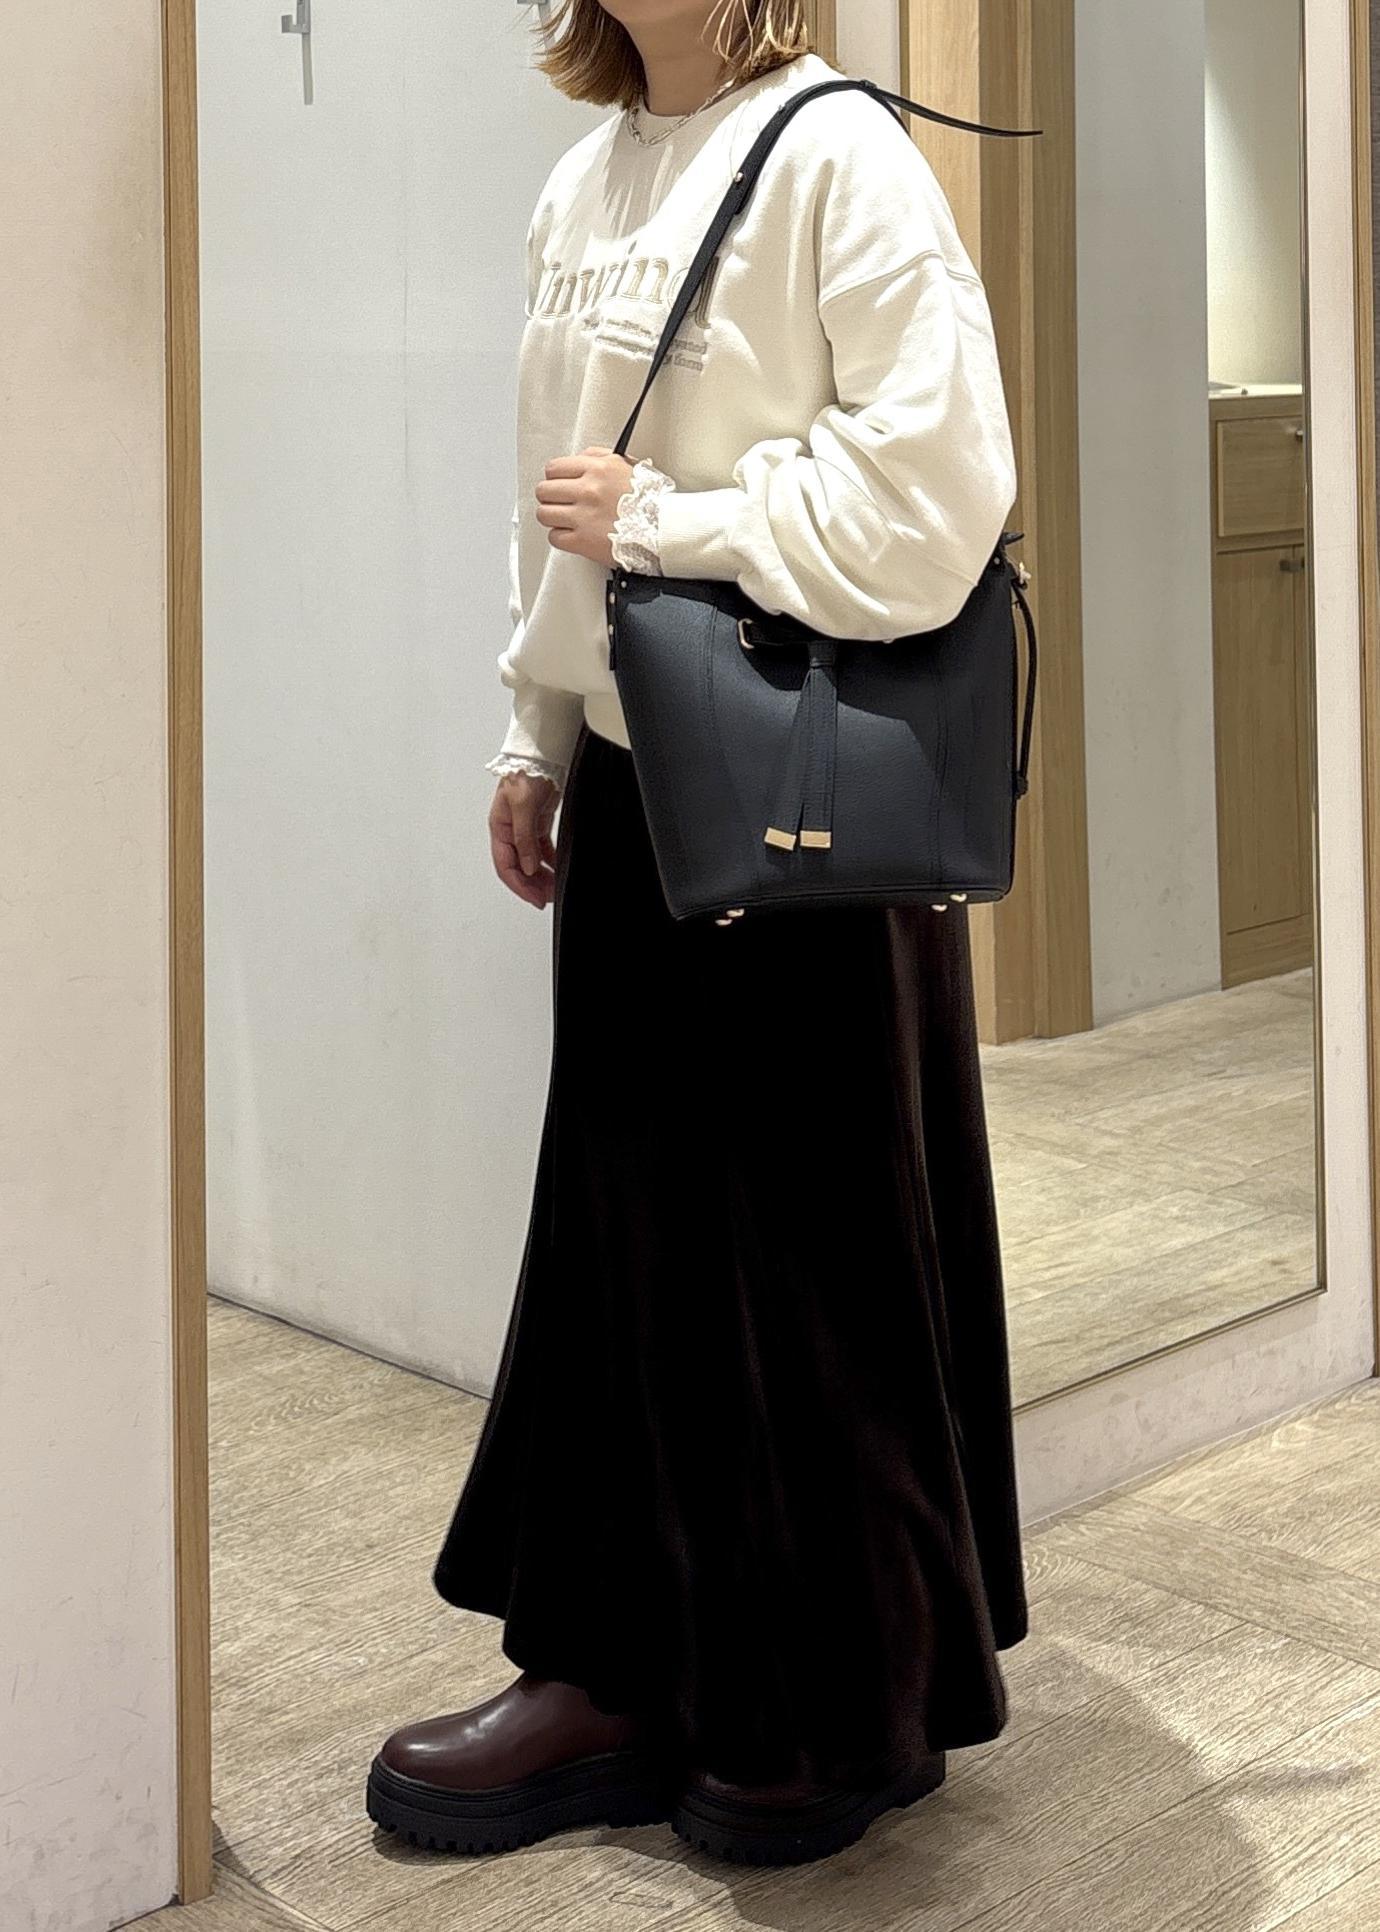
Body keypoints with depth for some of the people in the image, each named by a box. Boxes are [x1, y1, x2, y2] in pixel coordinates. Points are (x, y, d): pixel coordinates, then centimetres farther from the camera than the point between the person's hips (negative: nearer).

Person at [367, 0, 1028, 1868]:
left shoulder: (836, 156, -10)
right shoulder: (580, 186, 13)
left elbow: (935, 481, -17)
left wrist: (664, 519, -14)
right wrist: (535, 737, 16)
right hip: (633, 781, 7)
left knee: (812, 1243, 3)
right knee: (630, 1224, 10)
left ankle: (848, 1711, 19)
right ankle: (623, 1666, 22)